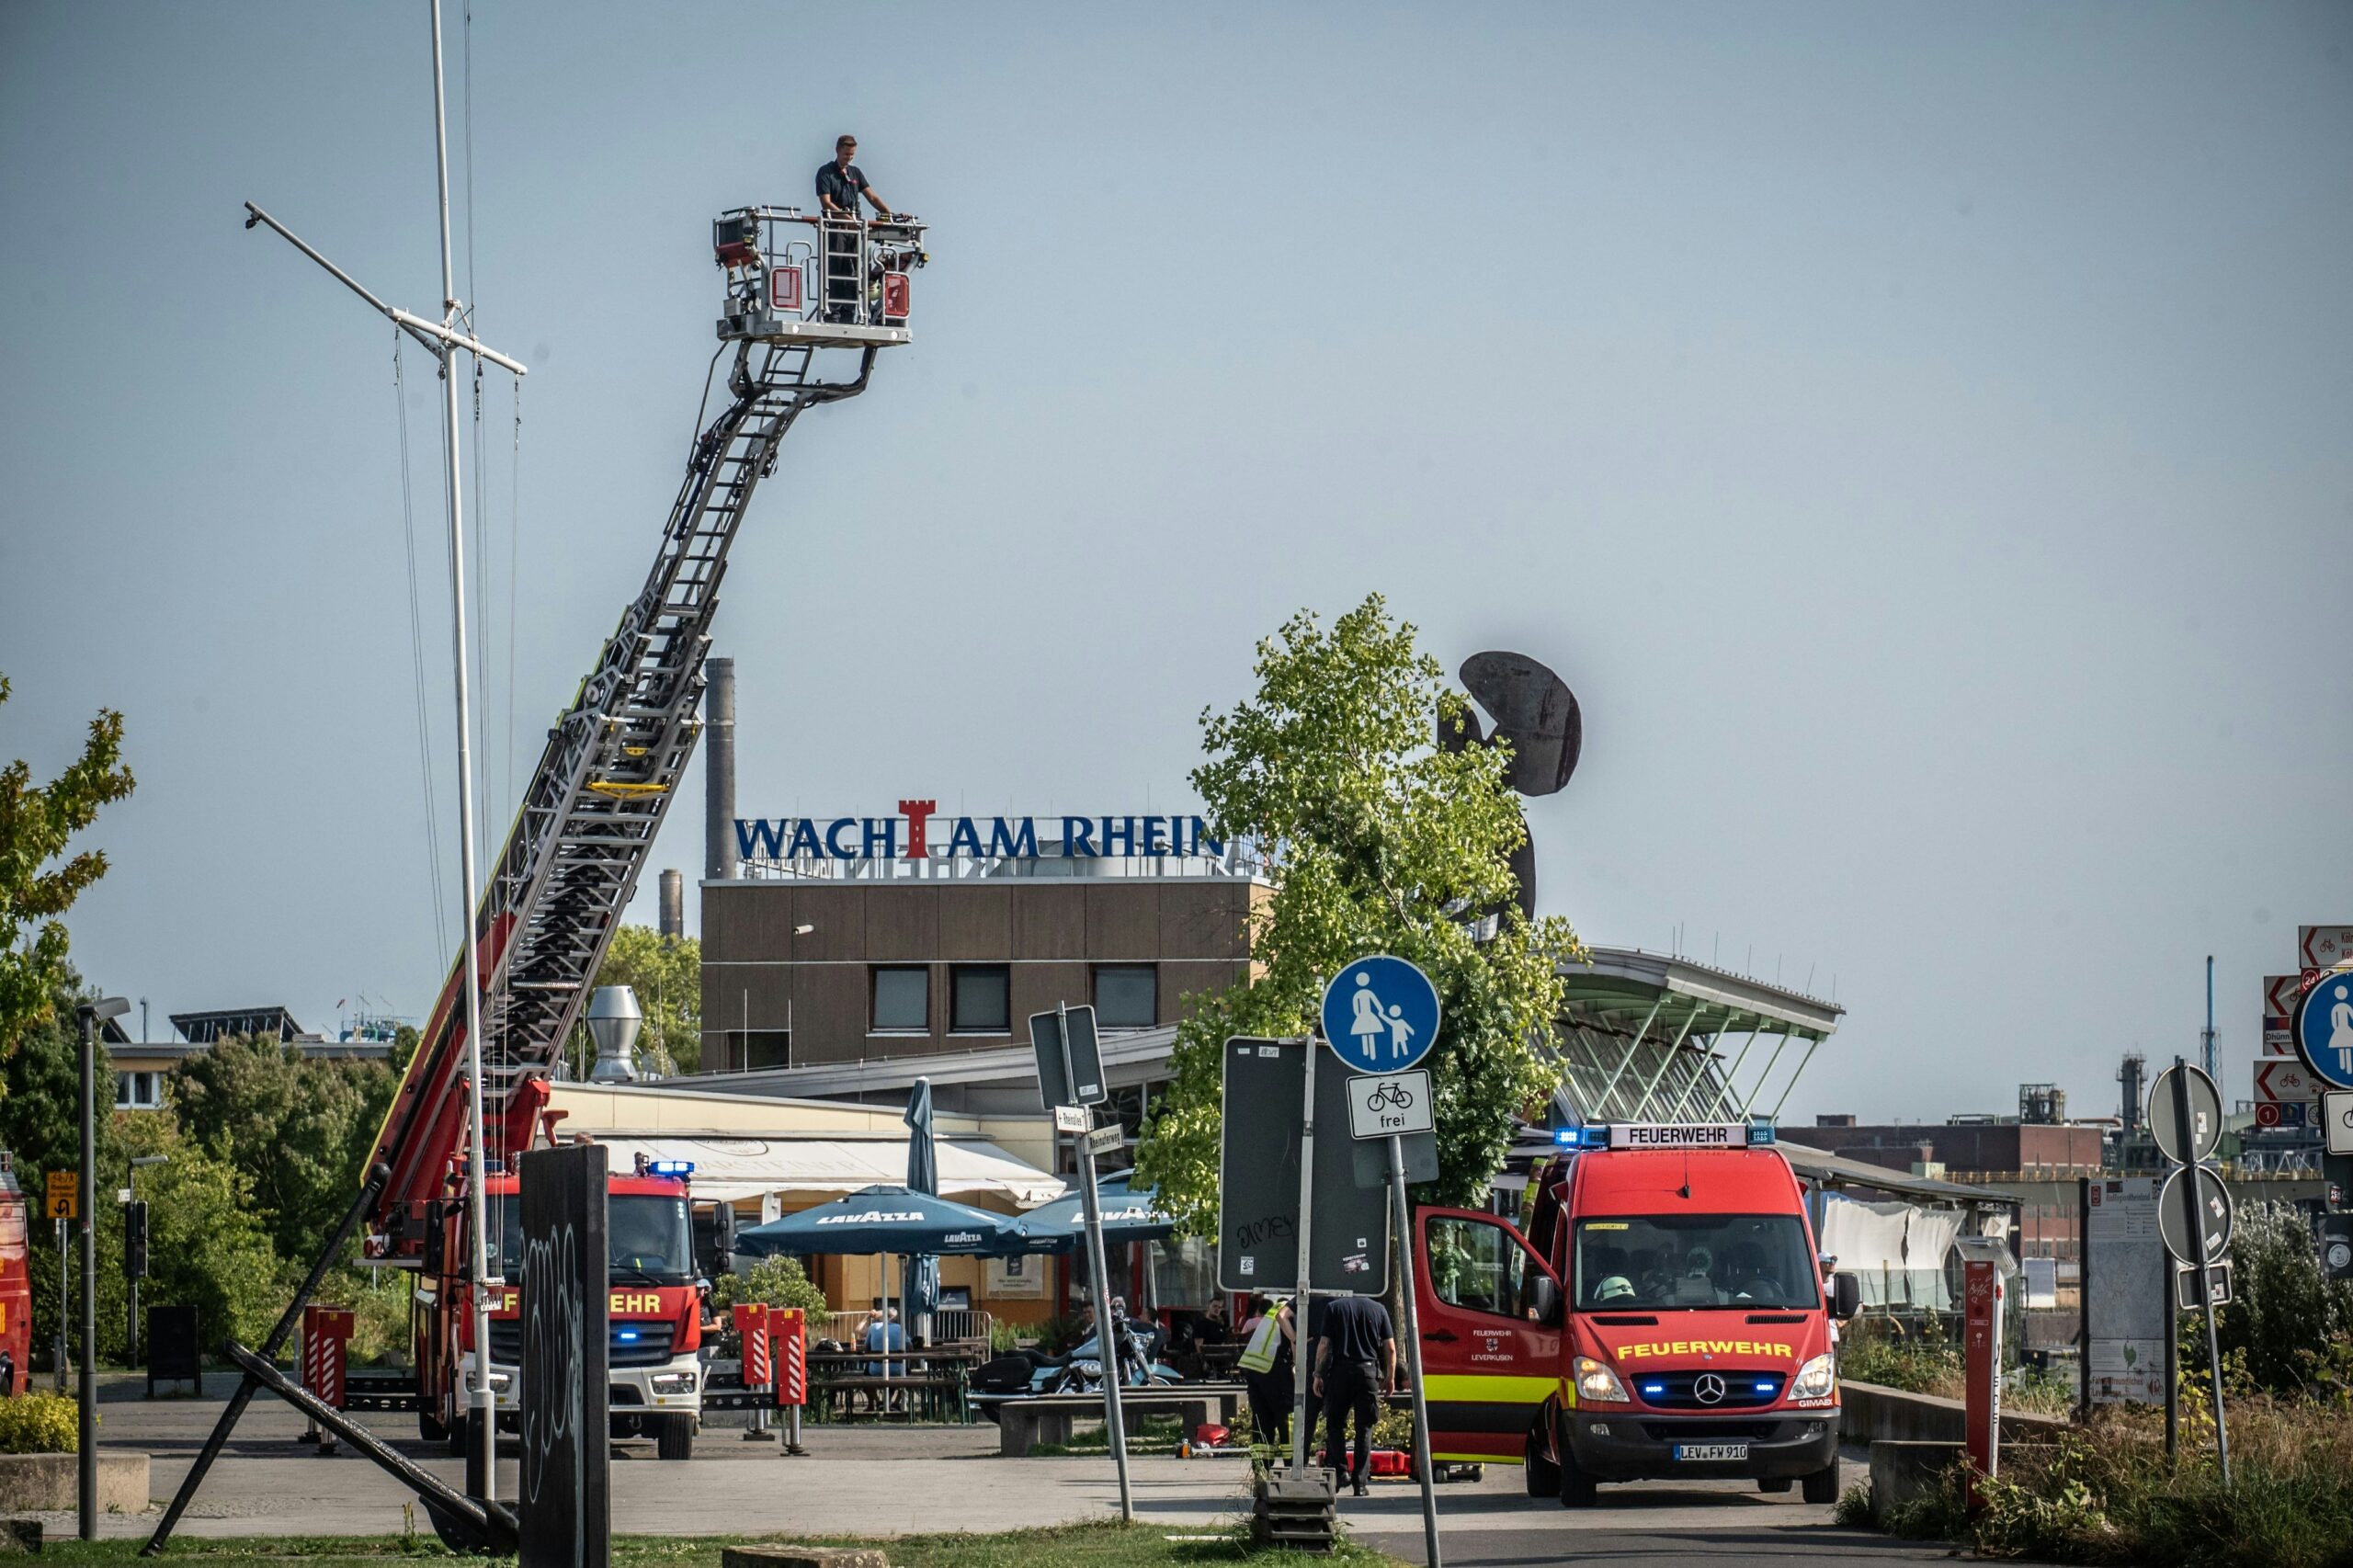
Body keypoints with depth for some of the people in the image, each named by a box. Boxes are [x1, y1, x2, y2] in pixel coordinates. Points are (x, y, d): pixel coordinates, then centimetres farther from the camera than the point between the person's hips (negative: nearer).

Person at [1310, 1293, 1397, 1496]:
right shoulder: (1378, 1309, 6)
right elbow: (1390, 1348, 5)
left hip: (1340, 1371, -1)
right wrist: (1390, 1377, 14)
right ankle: (1359, 1483, 2)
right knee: (1364, 1429, 5)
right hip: (1369, 1372, 1)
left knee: (1335, 1424, 10)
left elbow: (1324, 1345, -3)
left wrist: (1318, 1375, 4)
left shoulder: (1334, 1308, 0)